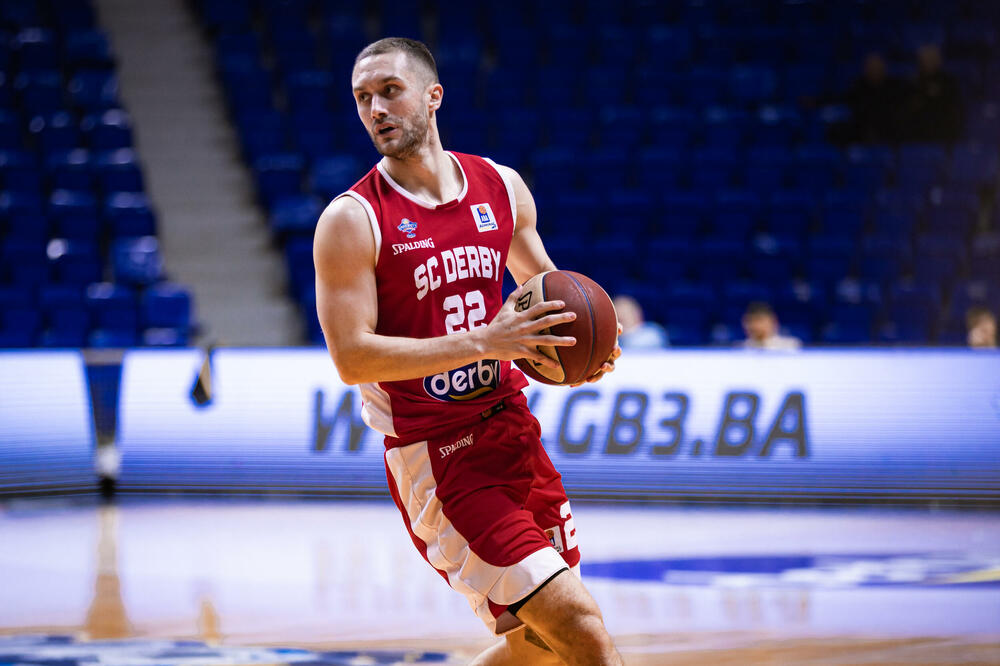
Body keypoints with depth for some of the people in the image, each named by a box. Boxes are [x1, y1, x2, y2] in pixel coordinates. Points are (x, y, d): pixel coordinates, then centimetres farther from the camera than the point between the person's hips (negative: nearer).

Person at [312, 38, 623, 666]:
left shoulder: (502, 186, 5)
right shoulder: (351, 220, -11)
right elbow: (352, 357, -18)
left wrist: (581, 348, -1)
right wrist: (482, 343, -26)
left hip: (511, 426, 7)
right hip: (435, 454, -6)